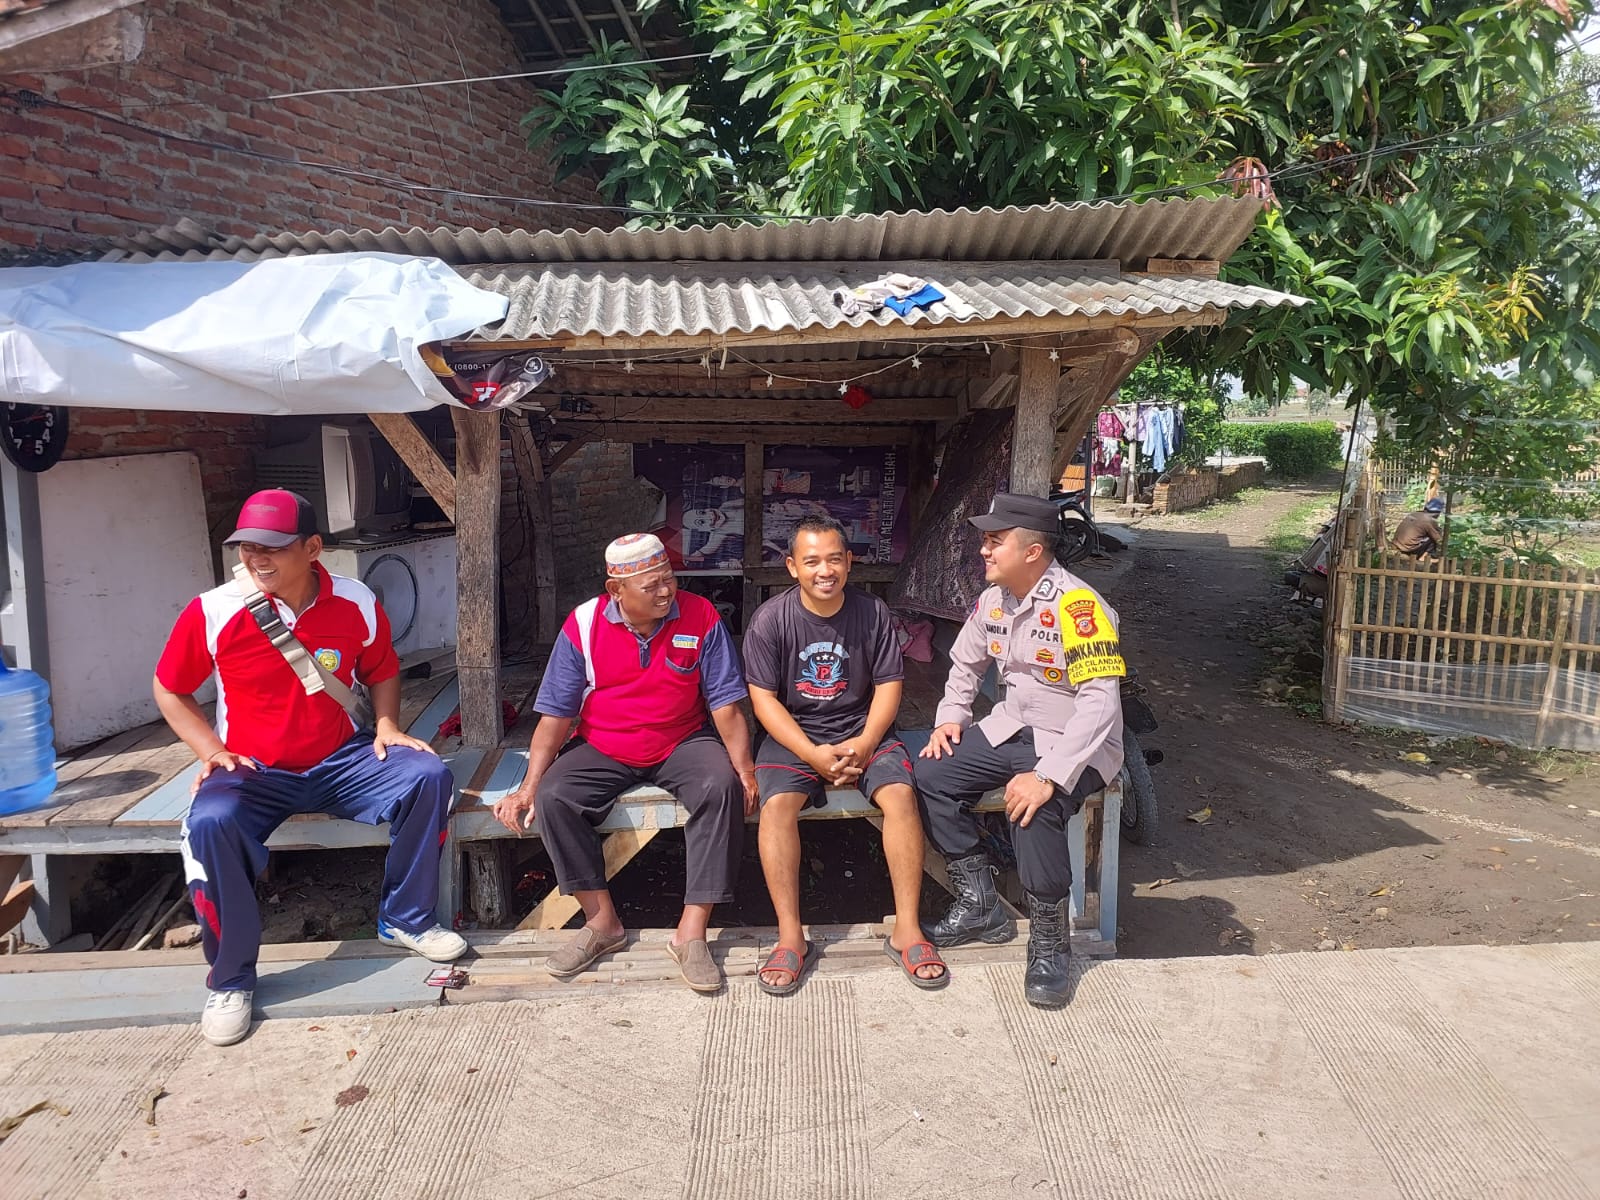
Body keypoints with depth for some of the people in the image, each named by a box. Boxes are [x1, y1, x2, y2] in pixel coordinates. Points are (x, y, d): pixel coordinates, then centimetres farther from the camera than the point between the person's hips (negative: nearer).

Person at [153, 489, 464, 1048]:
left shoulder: (358, 603, -6)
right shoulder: (212, 612, -11)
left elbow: (382, 673, 13)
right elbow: (170, 691, 5)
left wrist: (386, 725, -5)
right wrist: (211, 751, -7)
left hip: (342, 761, 2)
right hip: (253, 771, -2)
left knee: (428, 776, -20)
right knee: (210, 822, -33)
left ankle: (405, 919, 2)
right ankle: (231, 979, -11)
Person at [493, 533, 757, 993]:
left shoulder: (701, 618, -11)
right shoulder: (583, 626, -9)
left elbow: (726, 706, -9)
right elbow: (556, 715, -6)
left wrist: (744, 768, -21)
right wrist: (528, 786, -14)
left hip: (683, 744, -1)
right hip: (602, 750, 1)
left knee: (723, 787, -30)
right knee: (553, 797, -24)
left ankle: (692, 932, -21)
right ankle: (602, 921, -7)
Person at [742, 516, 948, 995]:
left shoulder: (873, 613, -3)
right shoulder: (770, 620, -8)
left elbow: (888, 686, 0)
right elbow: (763, 698, -8)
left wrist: (864, 744, -16)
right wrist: (813, 754, -19)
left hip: (863, 729, 1)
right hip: (794, 734, -1)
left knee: (900, 794, -25)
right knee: (777, 804, -28)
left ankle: (907, 930, -14)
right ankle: (790, 937, -17)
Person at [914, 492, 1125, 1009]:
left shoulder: (1076, 605, -23)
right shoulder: (993, 601, 3)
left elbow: (1100, 700, -31)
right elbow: (965, 663, 20)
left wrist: (1049, 775, -37)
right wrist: (950, 718, 3)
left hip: (1075, 745, -8)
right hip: (1012, 729, 8)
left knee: (1033, 809, -35)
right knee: (933, 777, -8)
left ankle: (1049, 943, -11)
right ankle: (981, 908, 7)